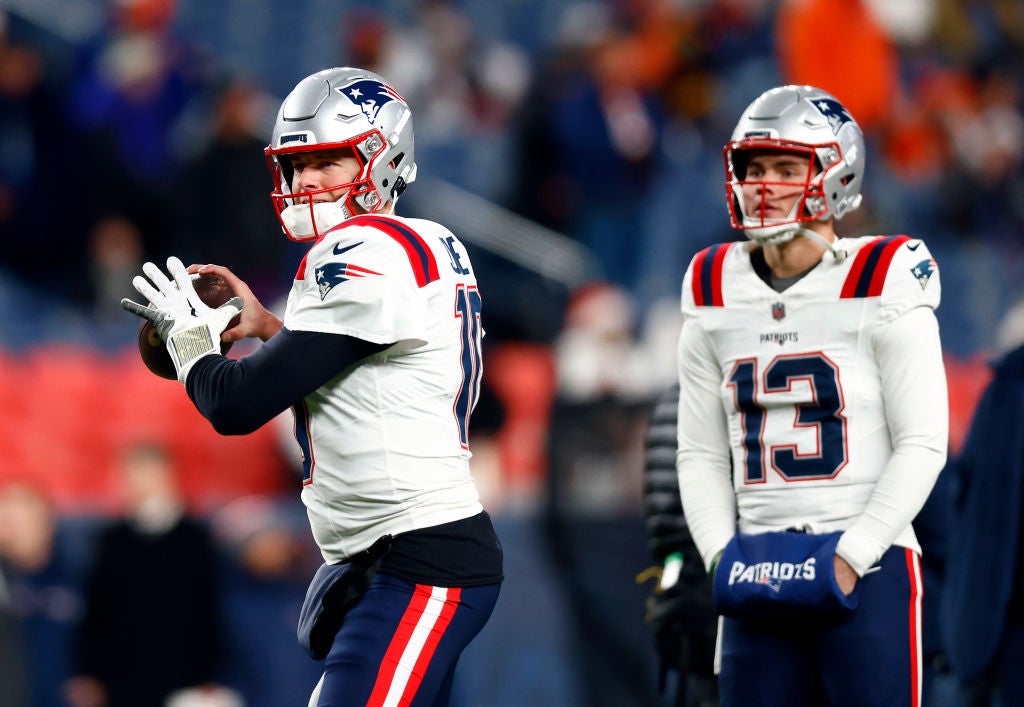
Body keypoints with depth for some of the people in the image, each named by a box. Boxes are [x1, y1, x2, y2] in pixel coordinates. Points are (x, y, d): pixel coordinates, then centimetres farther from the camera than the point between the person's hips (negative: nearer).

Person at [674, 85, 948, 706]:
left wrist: (850, 559, -12)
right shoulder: (716, 294, 10)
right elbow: (702, 454, 14)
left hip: (867, 571, -5)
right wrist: (721, 556, 0)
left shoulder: (883, 287, -5)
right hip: (758, 576, 5)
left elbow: (922, 445, -7)